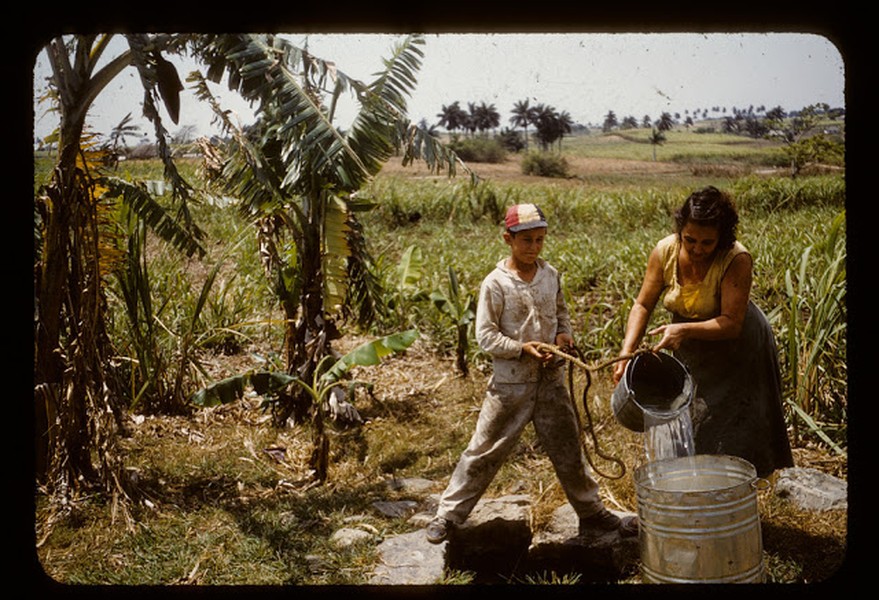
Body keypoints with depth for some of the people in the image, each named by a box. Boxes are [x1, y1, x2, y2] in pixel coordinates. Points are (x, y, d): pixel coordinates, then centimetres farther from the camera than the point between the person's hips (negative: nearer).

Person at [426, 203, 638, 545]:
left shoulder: (551, 275, 3)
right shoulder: (496, 283, -12)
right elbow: (486, 336, -12)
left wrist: (564, 336, -3)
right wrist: (522, 349, -24)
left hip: (551, 382, 4)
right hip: (511, 384, -4)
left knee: (569, 452, 16)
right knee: (483, 453, 3)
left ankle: (593, 515, 31)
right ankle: (448, 514, 18)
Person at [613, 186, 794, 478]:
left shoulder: (736, 260, -27)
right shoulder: (665, 251, -16)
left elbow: (732, 323, -29)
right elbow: (643, 305, -9)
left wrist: (684, 330, -43)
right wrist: (626, 352, -21)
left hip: (735, 352, -4)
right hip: (689, 353, 4)